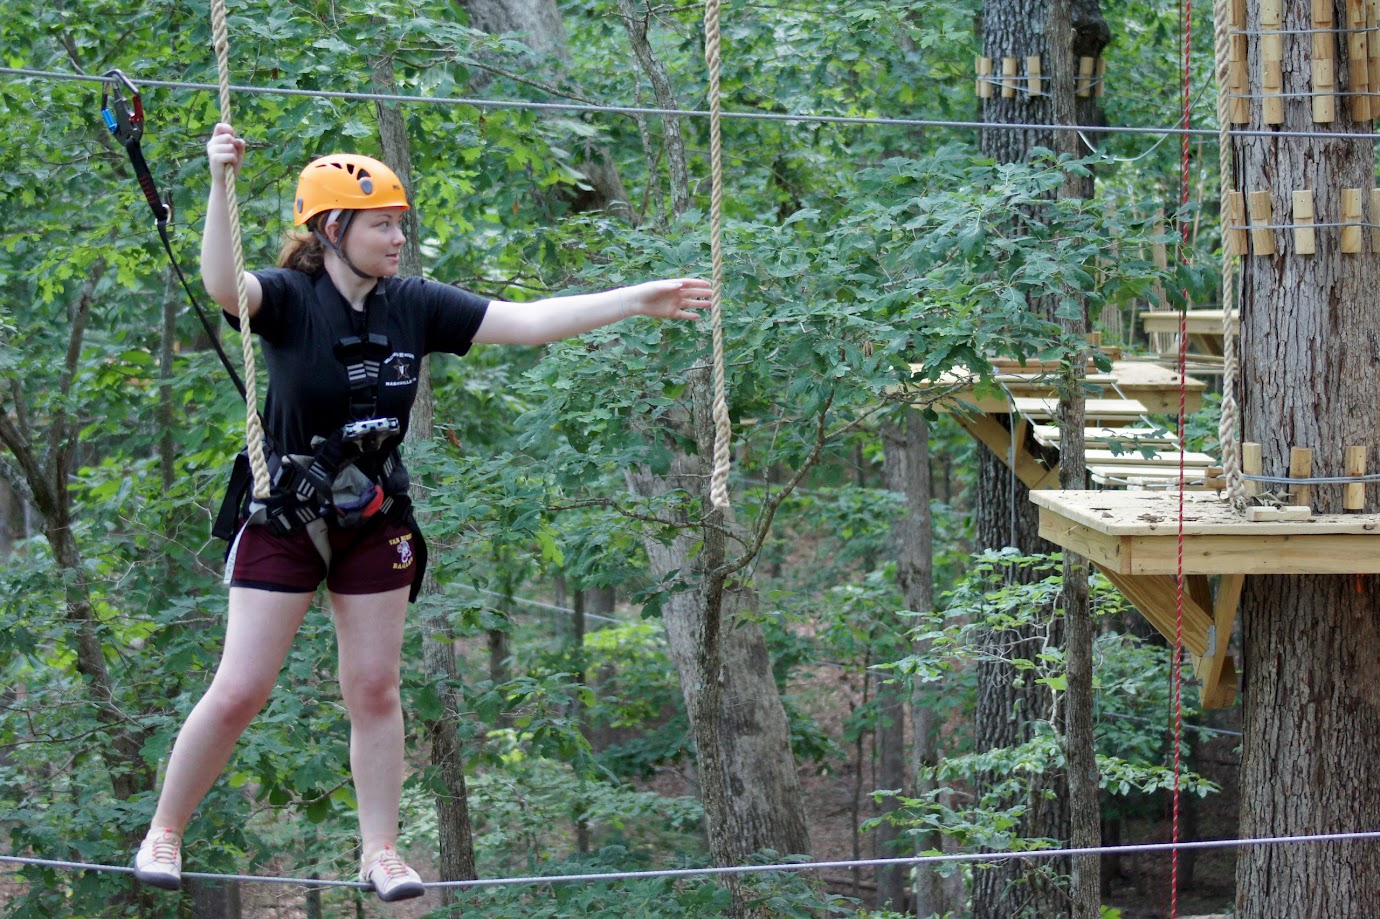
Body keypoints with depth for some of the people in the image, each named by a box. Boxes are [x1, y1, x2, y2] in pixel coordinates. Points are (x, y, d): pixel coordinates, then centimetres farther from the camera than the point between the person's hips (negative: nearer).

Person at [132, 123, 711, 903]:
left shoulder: (413, 306, -5)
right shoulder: (290, 299, -16)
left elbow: (528, 322, -5)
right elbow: (222, 284, -38)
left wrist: (636, 303, -11)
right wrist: (222, 184, -53)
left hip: (374, 522, 4)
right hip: (283, 520, -4)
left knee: (376, 691, 6)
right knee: (240, 692, -5)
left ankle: (381, 851, 16)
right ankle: (164, 834, 10)